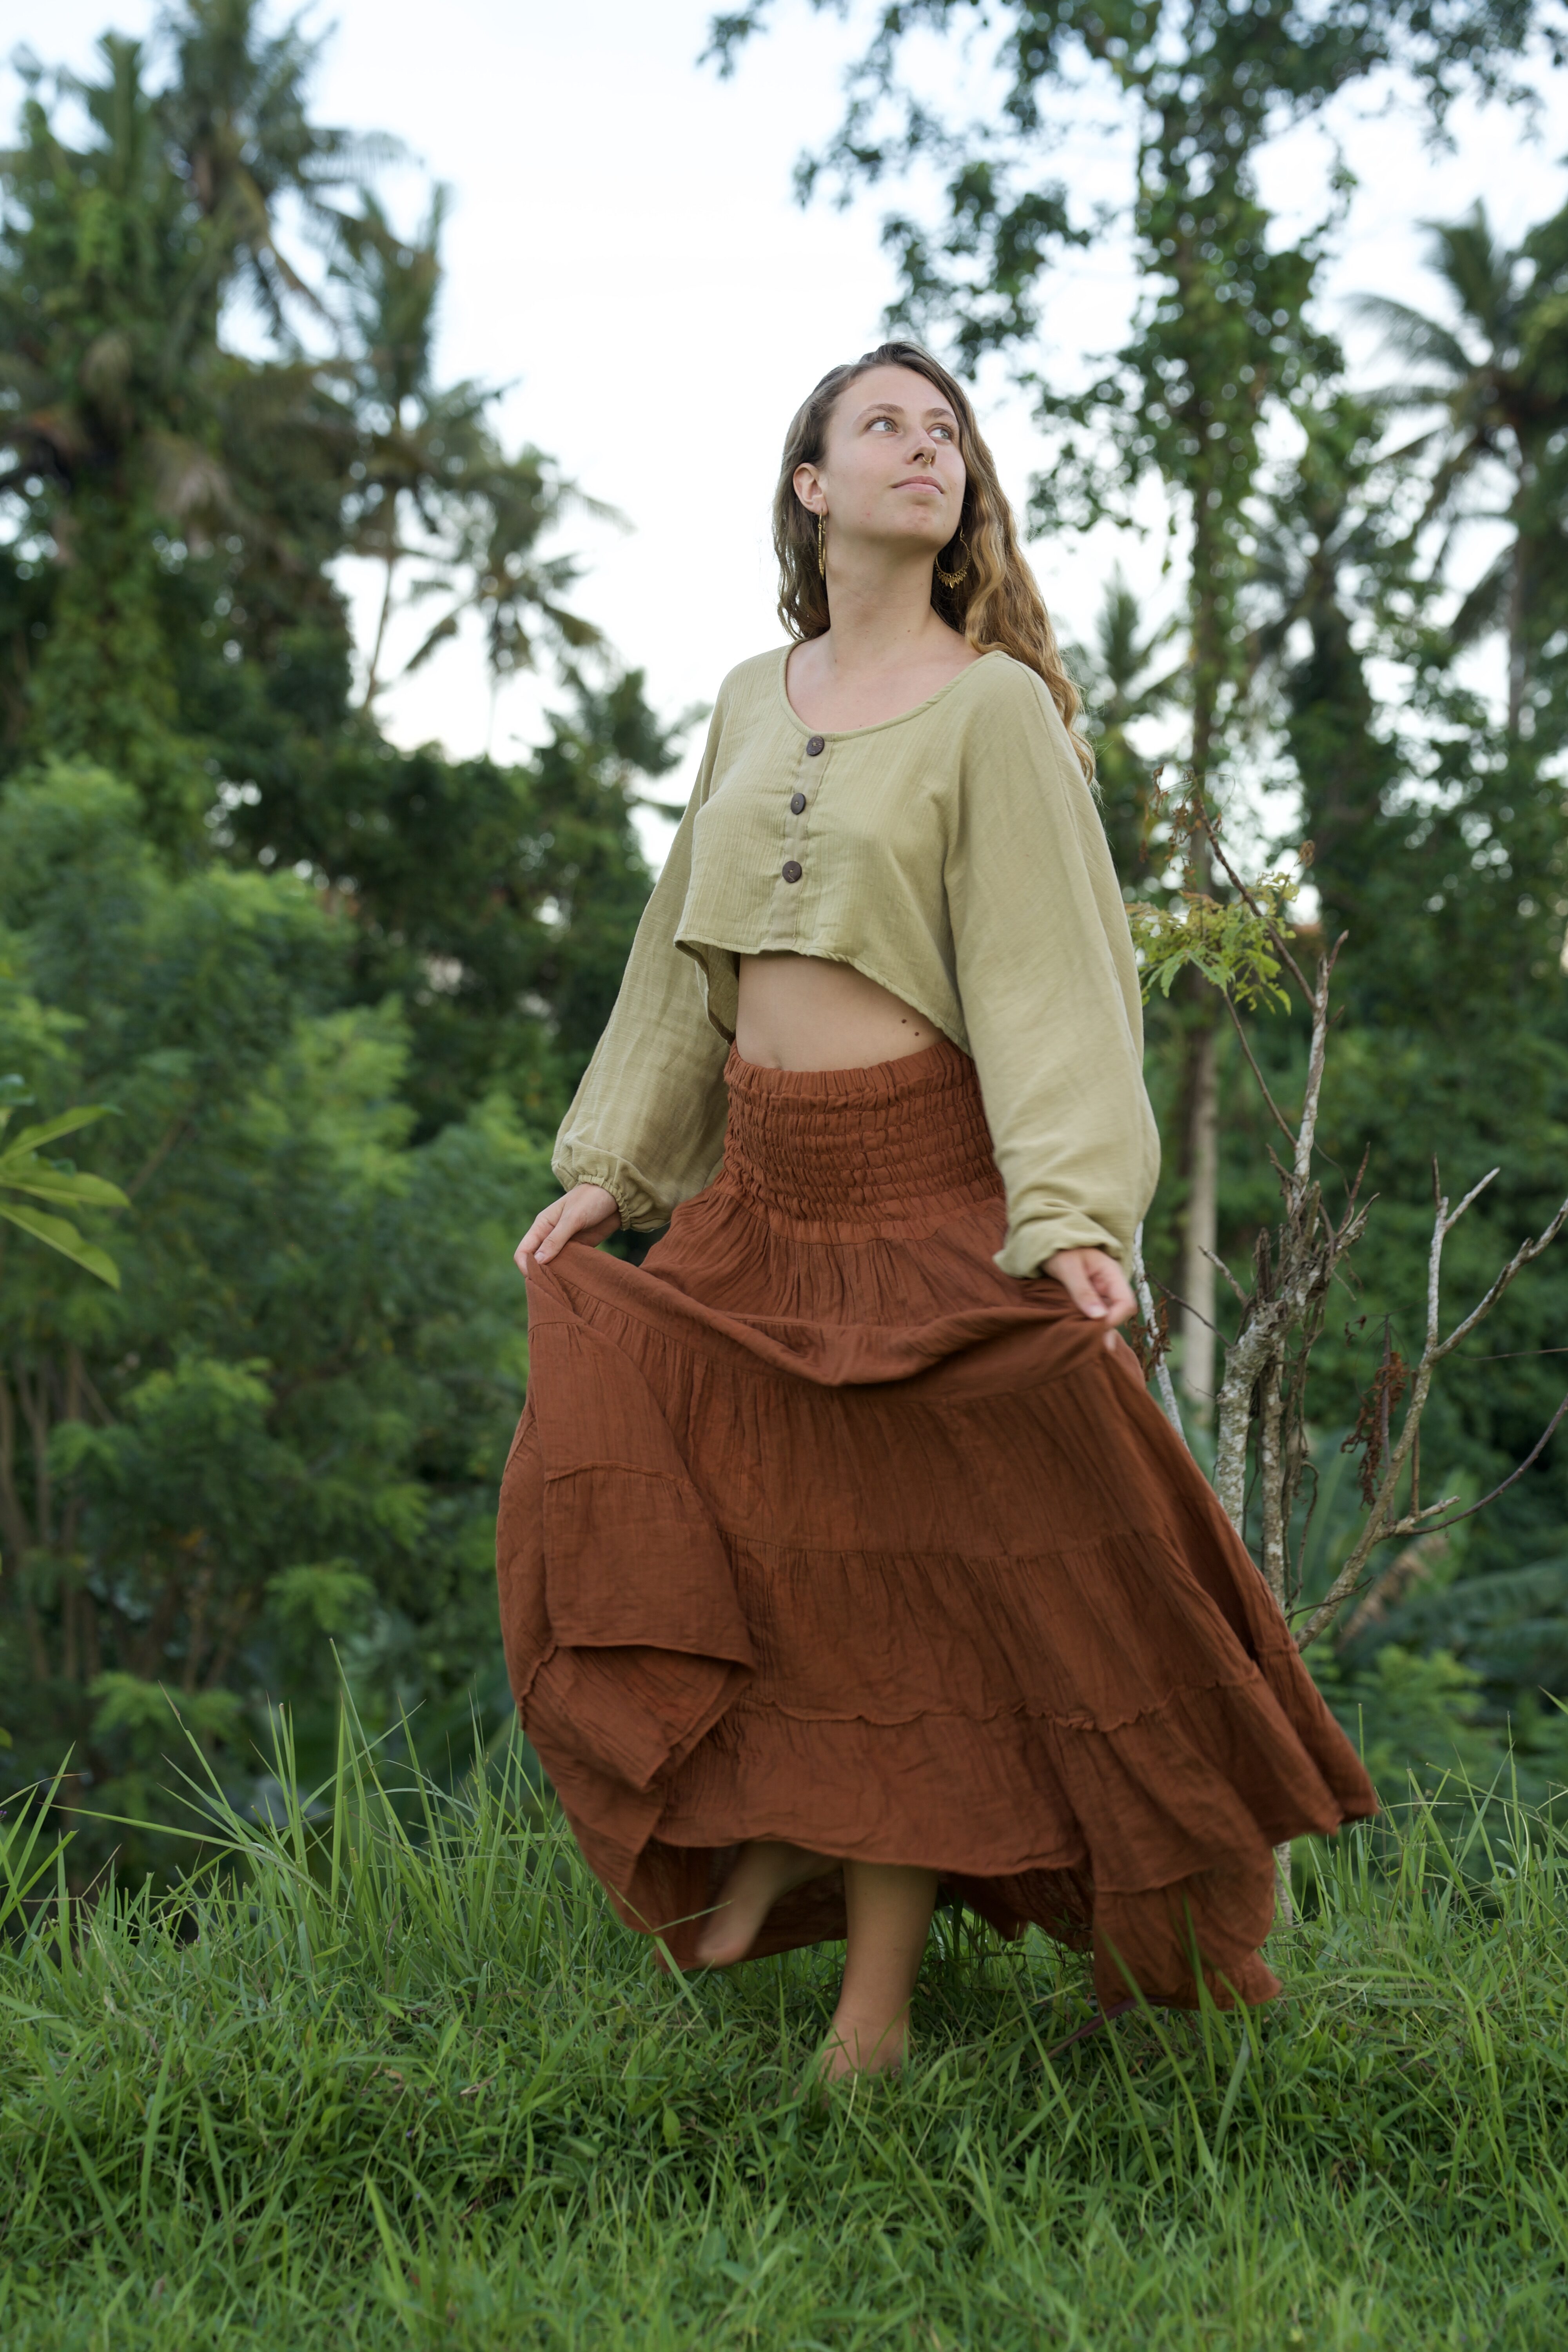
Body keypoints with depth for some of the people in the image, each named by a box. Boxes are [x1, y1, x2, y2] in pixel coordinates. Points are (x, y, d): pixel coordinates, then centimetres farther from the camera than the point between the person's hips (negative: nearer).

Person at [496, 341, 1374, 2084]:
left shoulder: (994, 704, -5)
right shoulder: (752, 699, 12)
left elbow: (1048, 967, -11)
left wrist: (1074, 1211, -23)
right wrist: (608, 1166, 15)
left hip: (921, 1178, -6)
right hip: (754, 1183, 6)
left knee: (910, 1568, -1)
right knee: (606, 1476, -5)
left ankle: (876, 2005, 10)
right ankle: (769, 1827, 17)